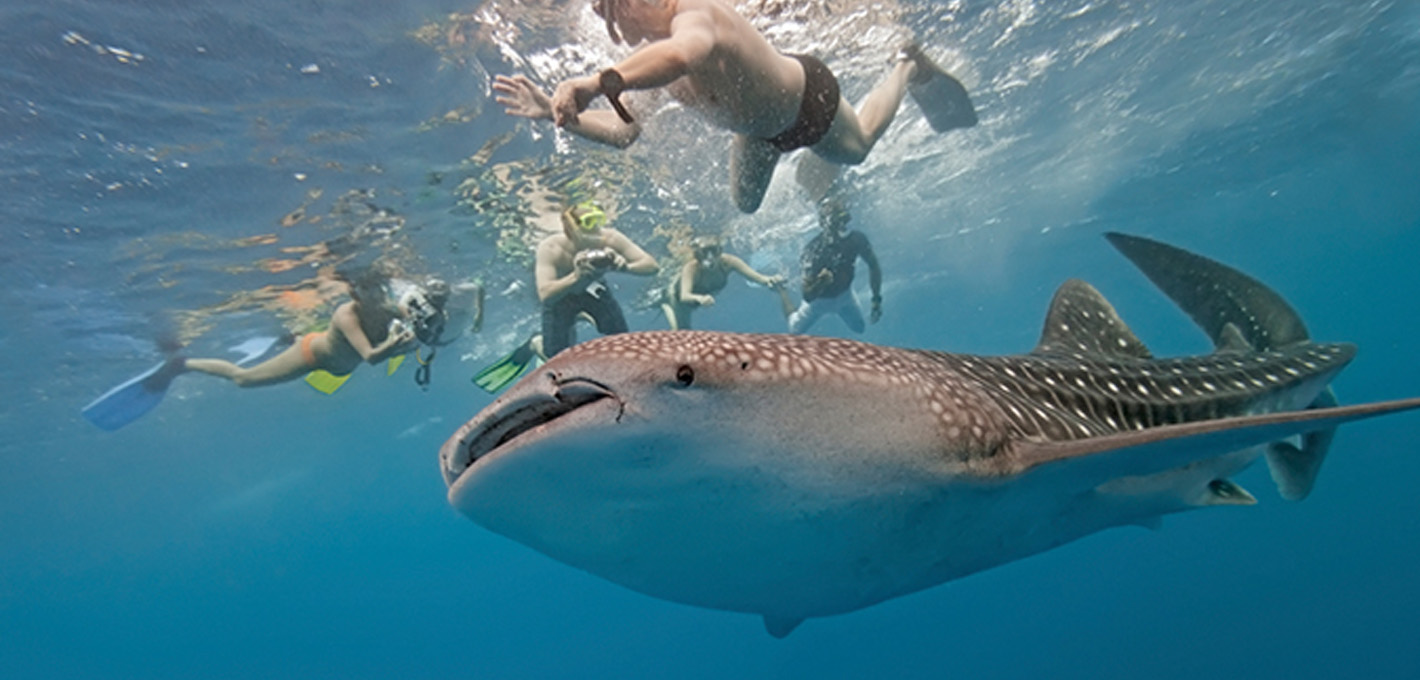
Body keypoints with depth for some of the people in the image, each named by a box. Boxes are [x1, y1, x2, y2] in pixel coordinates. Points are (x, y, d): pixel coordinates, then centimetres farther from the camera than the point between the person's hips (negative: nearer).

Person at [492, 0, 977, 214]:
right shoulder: (649, 58, -17)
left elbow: (687, 52, -66)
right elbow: (623, 131, -17)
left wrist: (599, 82, -71)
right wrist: (557, 112, -27)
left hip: (806, 99, -6)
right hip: (757, 132, 7)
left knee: (859, 148, 21)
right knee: (745, 202, 22)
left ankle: (909, 68, 47)